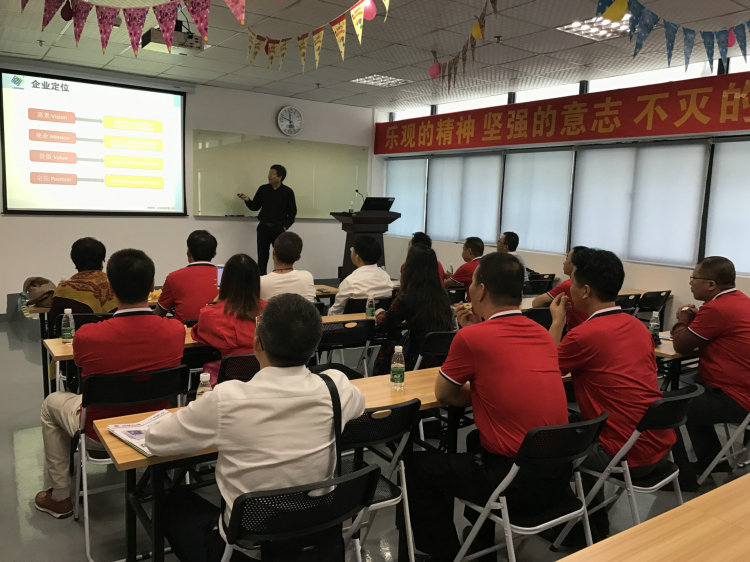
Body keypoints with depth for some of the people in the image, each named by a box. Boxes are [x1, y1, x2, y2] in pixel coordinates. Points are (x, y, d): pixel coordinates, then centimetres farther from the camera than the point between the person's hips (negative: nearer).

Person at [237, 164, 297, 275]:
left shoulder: (287, 191, -2)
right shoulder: (263, 189, 3)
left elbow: (292, 211, 3)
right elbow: (255, 207, 8)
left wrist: (286, 226, -4)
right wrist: (247, 200, -11)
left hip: (279, 228, -2)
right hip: (263, 227, 2)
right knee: (262, 257, 5)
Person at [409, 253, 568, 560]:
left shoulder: (471, 337, -15)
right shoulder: (542, 333, 6)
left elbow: (443, 395, 1)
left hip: (518, 481, -8)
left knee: (420, 466, 12)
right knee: (476, 441, 34)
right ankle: (485, 533, 47)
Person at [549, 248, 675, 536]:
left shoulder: (583, 335, -19)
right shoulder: (638, 326, 5)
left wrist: (557, 322, 7)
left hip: (629, 456, -8)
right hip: (662, 447, 8)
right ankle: (594, 519, 36)